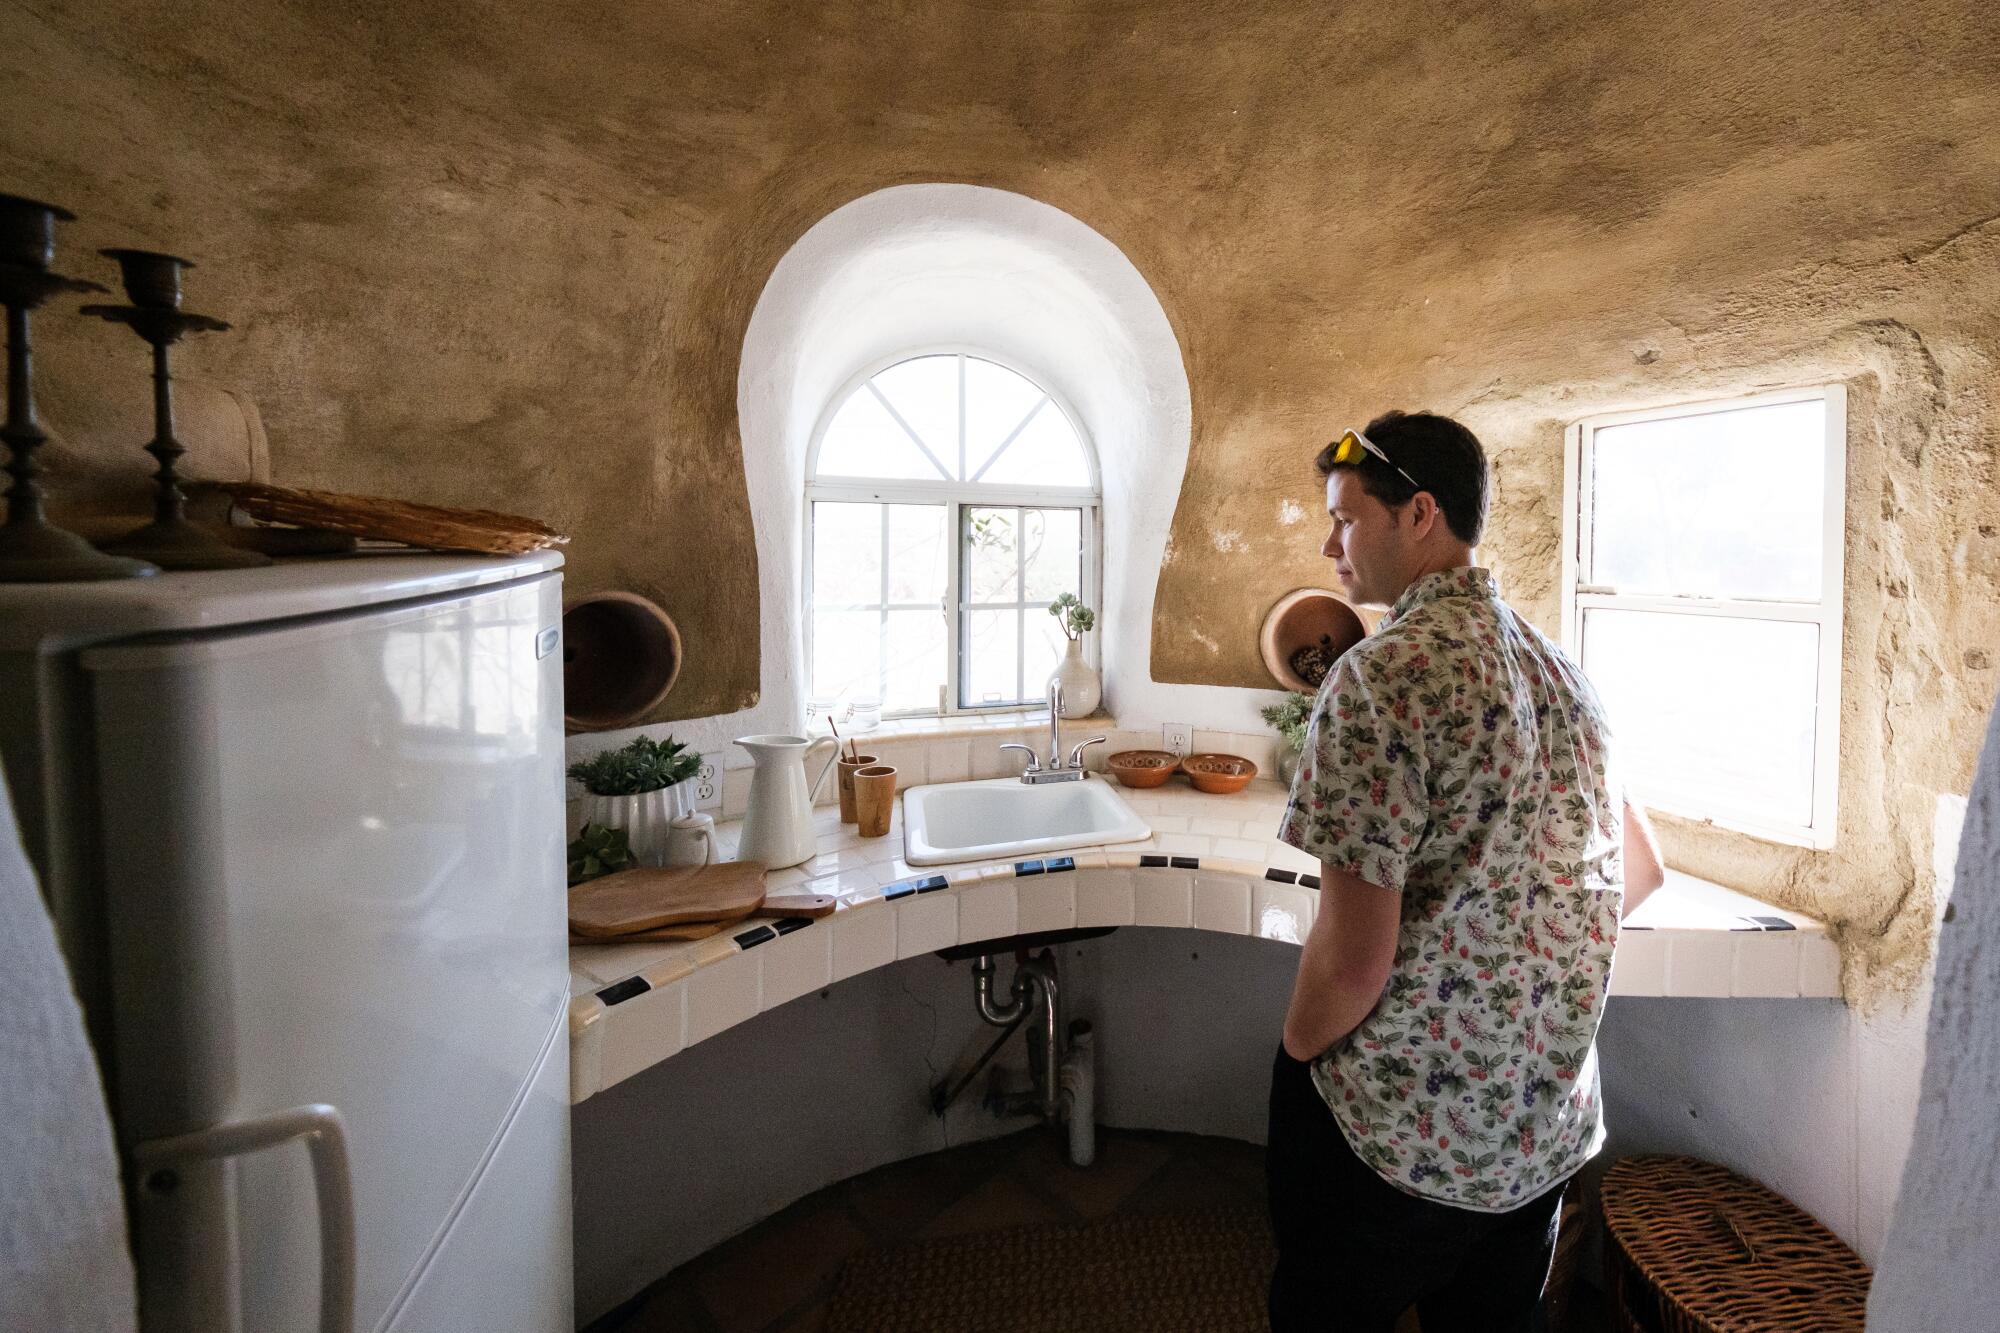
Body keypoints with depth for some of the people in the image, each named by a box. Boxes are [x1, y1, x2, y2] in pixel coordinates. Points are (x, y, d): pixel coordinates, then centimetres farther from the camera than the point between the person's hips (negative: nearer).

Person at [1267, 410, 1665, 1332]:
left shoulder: (1381, 677, -23)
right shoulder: (1559, 667, 3)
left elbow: (1353, 956, -24)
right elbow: (1641, 870, 15)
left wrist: (1294, 1053, -6)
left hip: (1400, 1131, -7)